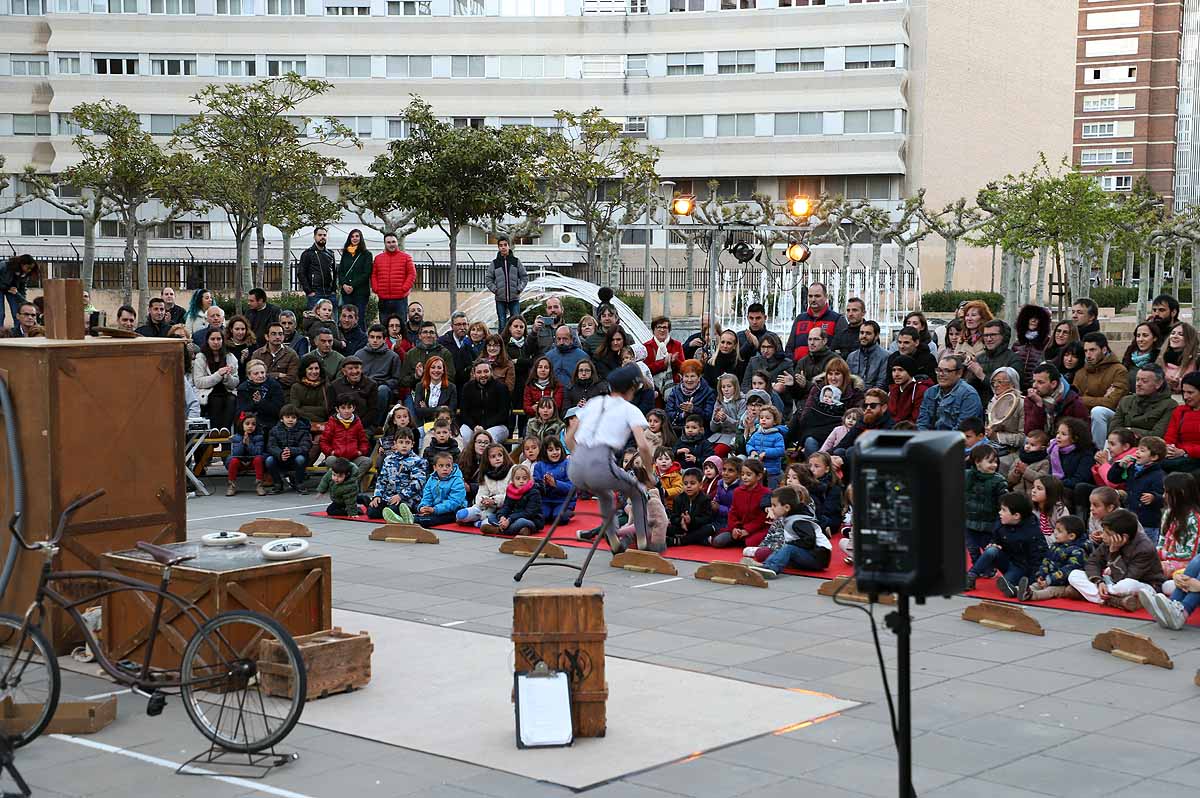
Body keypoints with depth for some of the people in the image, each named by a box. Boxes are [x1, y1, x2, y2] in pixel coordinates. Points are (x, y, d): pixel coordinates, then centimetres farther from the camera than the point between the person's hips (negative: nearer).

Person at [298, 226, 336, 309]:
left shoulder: (330, 254, 18)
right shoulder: (308, 254, 1)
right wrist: (308, 291, -11)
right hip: (315, 294, -5)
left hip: (330, 294, 5)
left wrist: (334, 289, 11)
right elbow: (301, 274, -5)